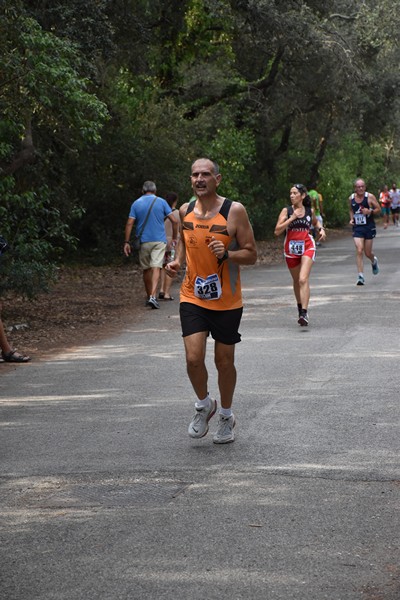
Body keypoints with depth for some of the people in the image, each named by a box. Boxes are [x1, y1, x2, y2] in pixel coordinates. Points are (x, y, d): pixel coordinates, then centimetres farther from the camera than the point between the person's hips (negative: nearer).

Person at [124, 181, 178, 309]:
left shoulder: (136, 203, 5)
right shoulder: (161, 202, 2)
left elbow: (129, 223, -3)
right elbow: (174, 221, -2)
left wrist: (127, 242, -2)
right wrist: (174, 237, 8)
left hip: (143, 241, 2)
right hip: (159, 240, -2)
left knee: (146, 269, 14)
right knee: (156, 268, -10)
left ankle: (149, 296, 25)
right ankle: (153, 296, -26)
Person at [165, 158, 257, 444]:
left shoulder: (234, 211, -10)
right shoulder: (185, 211, 3)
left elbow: (251, 255, -7)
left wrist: (227, 254, -26)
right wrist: (177, 261, 0)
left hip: (227, 300, -2)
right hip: (193, 297, 2)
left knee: (224, 361, 8)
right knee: (193, 358, -11)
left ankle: (226, 415, 31)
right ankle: (204, 405, 18)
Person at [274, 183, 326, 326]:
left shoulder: (310, 211, 2)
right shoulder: (286, 211, -4)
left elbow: (315, 222, 26)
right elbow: (277, 231, -13)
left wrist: (321, 229, 5)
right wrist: (292, 218, -19)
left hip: (307, 247, -1)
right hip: (291, 249, 1)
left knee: (303, 279, -19)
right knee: (296, 281, 15)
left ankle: (304, 313, -25)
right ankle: (300, 308, 35)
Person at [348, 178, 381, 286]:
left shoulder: (370, 197, -7)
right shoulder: (351, 198, 3)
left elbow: (378, 209, -1)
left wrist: (370, 211, -19)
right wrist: (352, 218, 4)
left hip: (369, 227, -2)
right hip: (357, 228, 2)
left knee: (368, 253, 6)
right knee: (359, 251, -13)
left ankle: (374, 261, 44)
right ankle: (361, 276, -12)